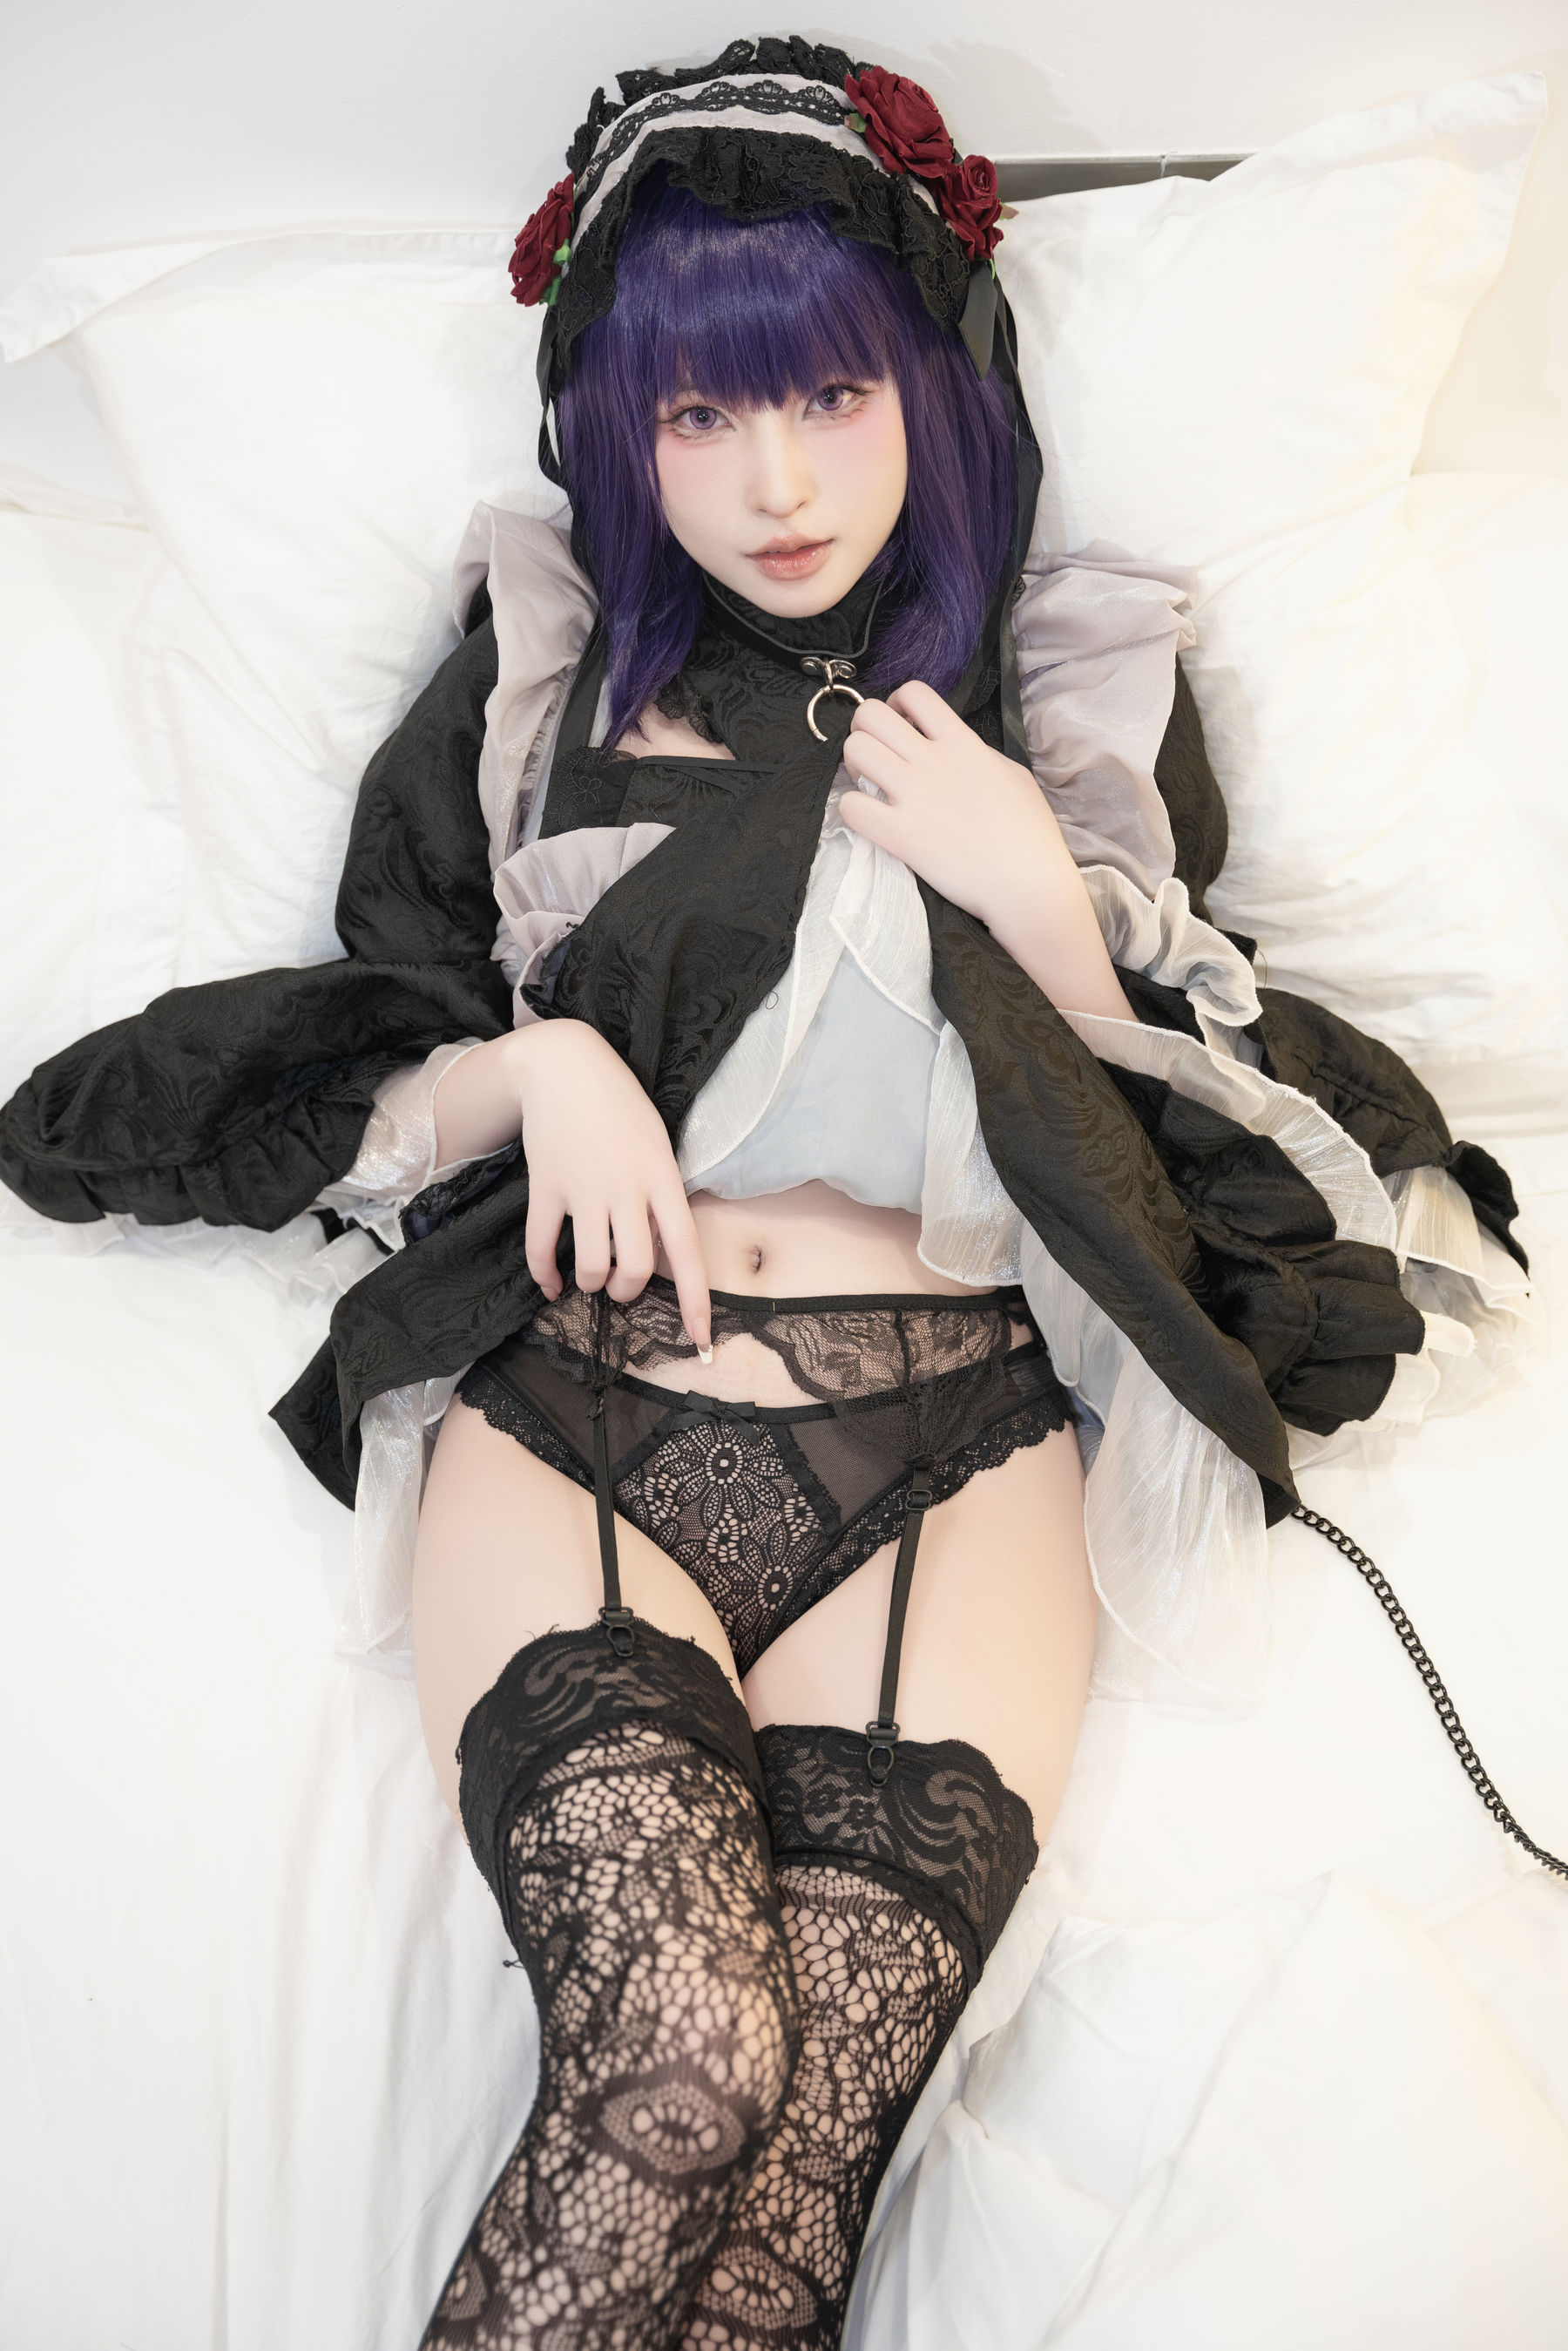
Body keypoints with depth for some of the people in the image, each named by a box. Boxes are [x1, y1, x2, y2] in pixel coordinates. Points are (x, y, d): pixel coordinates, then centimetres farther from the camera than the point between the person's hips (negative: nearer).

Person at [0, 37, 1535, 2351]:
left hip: (948, 1431, 1)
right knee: (676, 2066, -26)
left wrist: (1034, 896, 1)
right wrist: (530, 1071, -3)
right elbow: (348, 1113, 18)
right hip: (569, 1402, 0)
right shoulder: (533, 684, 18)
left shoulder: (1079, 694, 19)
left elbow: (1163, 1138, 17)